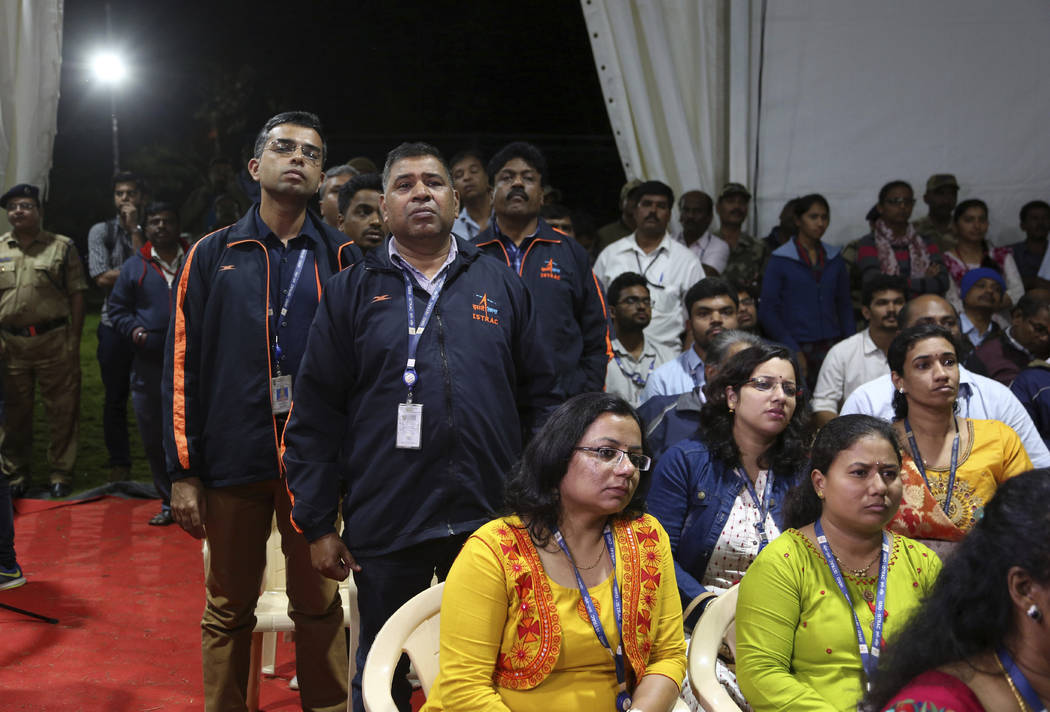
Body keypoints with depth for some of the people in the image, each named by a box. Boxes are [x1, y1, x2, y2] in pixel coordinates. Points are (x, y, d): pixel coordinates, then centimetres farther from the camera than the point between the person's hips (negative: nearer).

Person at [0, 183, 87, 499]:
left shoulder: (62, 246, 3)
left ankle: (61, 475, 12)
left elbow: (77, 296, 2)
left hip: (54, 340, -2)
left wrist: (74, 340, -4)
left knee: (62, 411, 1)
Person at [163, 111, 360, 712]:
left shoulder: (341, 259, 6)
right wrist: (183, 472, -3)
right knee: (230, 609, 10)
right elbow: (182, 365, 2)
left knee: (320, 604, 7)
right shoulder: (213, 256, 6)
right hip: (234, 457, 0)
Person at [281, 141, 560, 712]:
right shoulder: (352, 292, 4)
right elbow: (316, 417, 1)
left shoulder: (503, 287, 8)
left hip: (490, 523, 1)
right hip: (385, 530, -1)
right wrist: (317, 525, -3)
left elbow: (540, 400, 9)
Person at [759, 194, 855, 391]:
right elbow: (767, 311, -2)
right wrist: (793, 350, -9)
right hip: (797, 347, -3)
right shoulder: (780, 260, 1)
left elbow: (845, 306, 16)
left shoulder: (835, 259, 12)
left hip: (830, 345, 3)